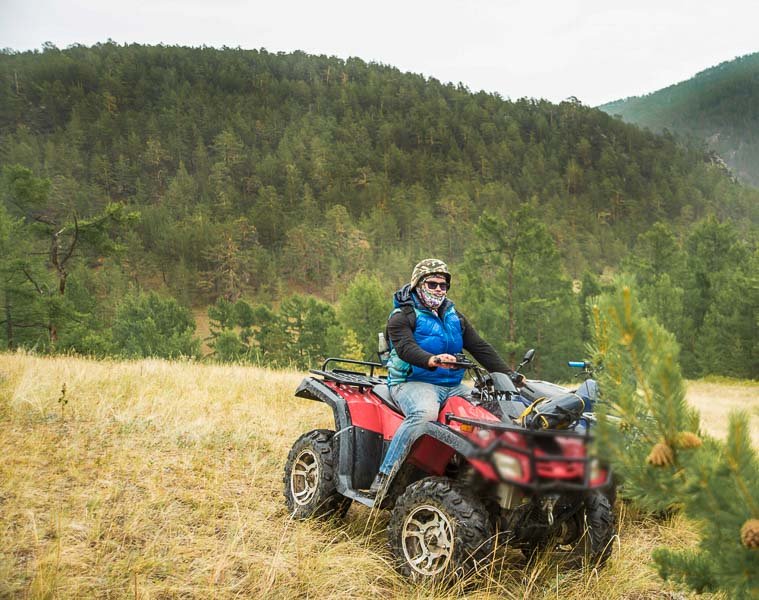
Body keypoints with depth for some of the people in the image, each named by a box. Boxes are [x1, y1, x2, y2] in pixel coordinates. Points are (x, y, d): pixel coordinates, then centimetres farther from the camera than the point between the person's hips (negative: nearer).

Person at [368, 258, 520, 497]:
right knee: (424, 414, -38)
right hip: (413, 382, -6)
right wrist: (431, 360, -40)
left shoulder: (455, 317, 20)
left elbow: (481, 348, 15)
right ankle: (384, 476, -32)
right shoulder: (402, 317, 0)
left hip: (453, 385, 6)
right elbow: (405, 348, -19)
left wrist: (508, 375, 2)